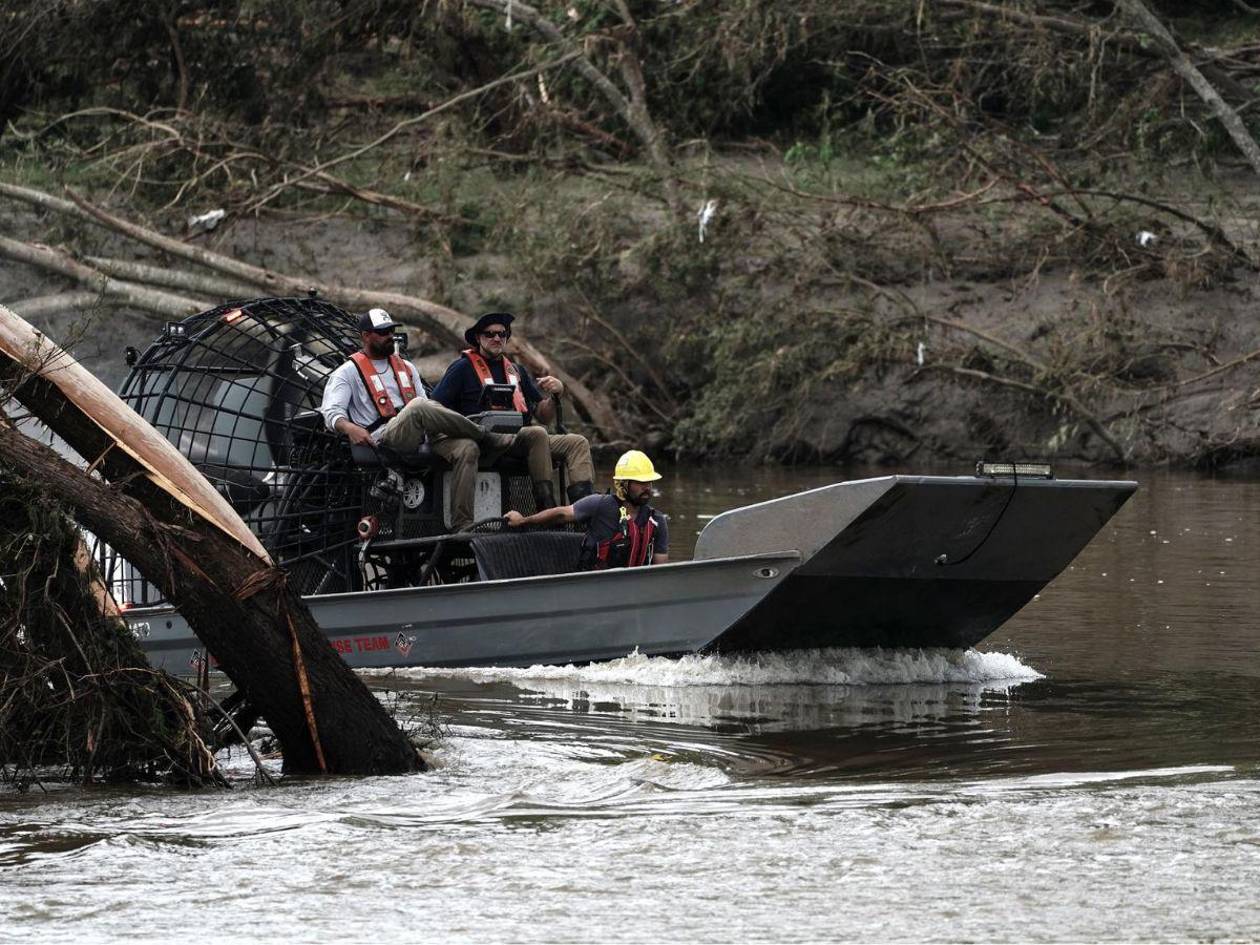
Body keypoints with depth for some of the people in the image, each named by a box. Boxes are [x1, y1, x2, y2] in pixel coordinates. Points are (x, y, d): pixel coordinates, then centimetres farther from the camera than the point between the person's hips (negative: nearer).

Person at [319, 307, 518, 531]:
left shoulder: (406, 367, 31)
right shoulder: (348, 372, 13)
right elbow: (330, 412, 0)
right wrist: (350, 428, -23)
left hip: (421, 436, 6)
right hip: (383, 439, -6)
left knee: (467, 448, -25)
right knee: (418, 407, -37)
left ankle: (462, 525, -32)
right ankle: (487, 439, -24)